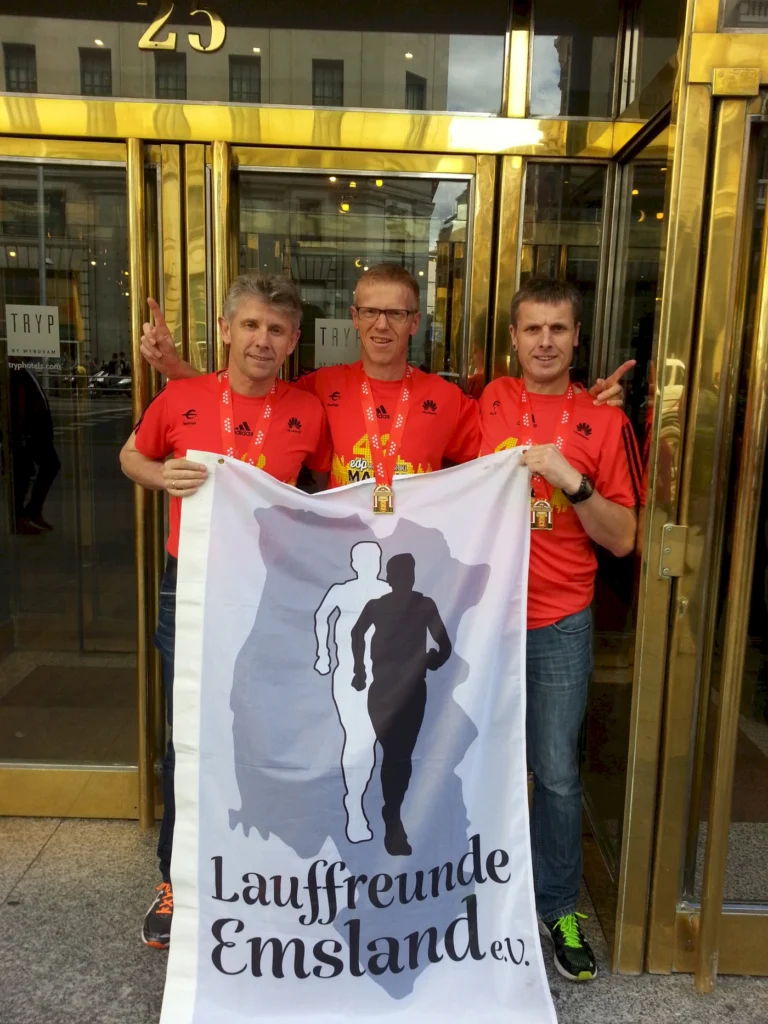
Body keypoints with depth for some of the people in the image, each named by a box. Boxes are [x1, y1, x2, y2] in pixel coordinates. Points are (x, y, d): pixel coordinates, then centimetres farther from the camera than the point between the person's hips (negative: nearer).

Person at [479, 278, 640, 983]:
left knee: (557, 774, 7)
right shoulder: (486, 404, 2)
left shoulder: (604, 422, -1)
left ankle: (559, 907, 30)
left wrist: (573, 483, -17)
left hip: (558, 627, -1)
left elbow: (622, 538, -4)